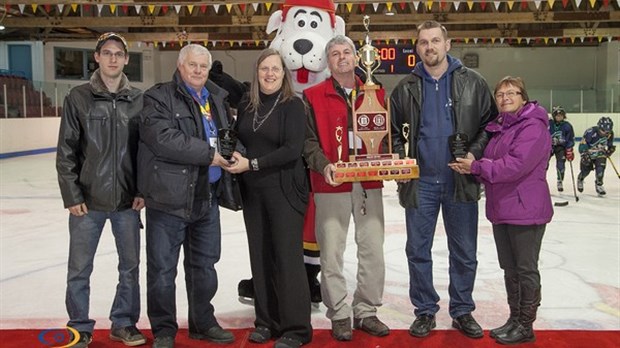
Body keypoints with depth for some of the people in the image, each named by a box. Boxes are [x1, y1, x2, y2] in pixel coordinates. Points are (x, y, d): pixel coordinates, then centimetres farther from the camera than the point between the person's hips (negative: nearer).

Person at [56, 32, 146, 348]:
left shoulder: (139, 99, 3)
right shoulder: (79, 98, -1)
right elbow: (66, 151, -2)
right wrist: (71, 195, -6)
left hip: (127, 200, 2)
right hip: (88, 200, -1)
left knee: (130, 266, 10)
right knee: (79, 269, 6)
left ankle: (124, 323, 26)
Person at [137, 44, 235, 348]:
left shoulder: (217, 100, 14)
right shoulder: (159, 98, -7)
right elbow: (164, 139, -22)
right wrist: (208, 154, -19)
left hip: (208, 196, 6)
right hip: (169, 197, -6)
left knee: (205, 264, 17)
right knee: (163, 268, 4)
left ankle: (203, 322, 34)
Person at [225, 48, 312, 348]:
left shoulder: (293, 105, -6)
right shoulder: (246, 106, 11)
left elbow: (292, 149, -15)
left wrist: (252, 164, -17)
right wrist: (236, 161, 3)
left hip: (284, 190, -5)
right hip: (252, 190, 6)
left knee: (287, 256, -4)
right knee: (260, 255, 9)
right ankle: (266, 321, 22)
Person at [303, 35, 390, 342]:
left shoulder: (375, 94, 13)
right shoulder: (313, 97, 3)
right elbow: (308, 140, -2)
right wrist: (323, 165, -18)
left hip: (369, 184, 3)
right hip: (331, 185, -3)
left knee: (373, 250, 6)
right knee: (332, 253, 2)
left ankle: (366, 312, 21)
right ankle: (339, 316, 16)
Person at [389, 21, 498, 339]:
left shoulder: (472, 82, 2)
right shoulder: (406, 88, 6)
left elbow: (491, 122, 4)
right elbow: (393, 130, 11)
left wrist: (475, 152, -9)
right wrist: (399, 158, -4)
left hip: (461, 180, -1)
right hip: (420, 182, 1)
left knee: (464, 252, 8)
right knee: (418, 251, 7)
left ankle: (462, 311, 24)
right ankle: (425, 311, 22)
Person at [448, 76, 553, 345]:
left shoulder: (533, 127, -15)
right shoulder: (498, 128, 13)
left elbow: (515, 165, -26)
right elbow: (491, 164, 14)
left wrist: (476, 166, -18)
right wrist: (471, 167, -7)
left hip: (526, 210, -9)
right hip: (501, 210, 9)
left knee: (526, 269, 3)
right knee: (509, 268, 17)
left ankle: (525, 327, 16)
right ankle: (514, 319, 31)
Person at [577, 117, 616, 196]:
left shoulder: (610, 133, -14)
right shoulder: (590, 132, -32)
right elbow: (582, 144, -27)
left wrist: (611, 148, -7)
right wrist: (584, 155, -32)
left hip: (600, 154, 3)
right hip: (588, 153, -3)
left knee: (600, 168, -15)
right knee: (585, 170, 5)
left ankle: (599, 185, 5)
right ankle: (580, 179, 38)